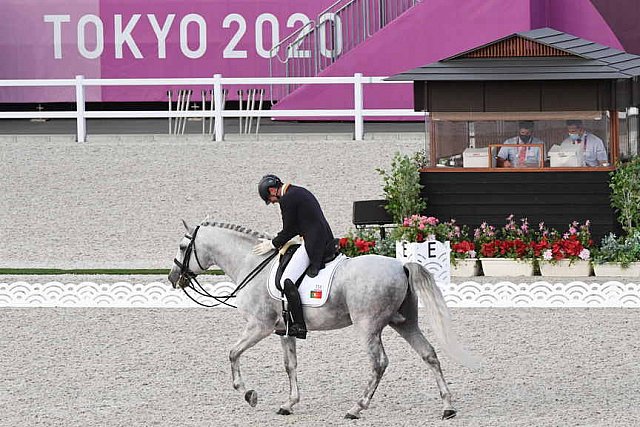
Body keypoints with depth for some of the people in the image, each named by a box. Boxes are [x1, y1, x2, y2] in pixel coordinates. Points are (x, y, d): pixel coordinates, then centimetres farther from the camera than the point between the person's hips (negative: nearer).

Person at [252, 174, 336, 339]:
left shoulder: (287, 200, -10)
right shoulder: (300, 192, 20)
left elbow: (288, 231, -8)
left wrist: (272, 245, 6)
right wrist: (277, 241, 24)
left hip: (313, 245, -11)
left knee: (287, 281, -15)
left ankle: (299, 325, -20)